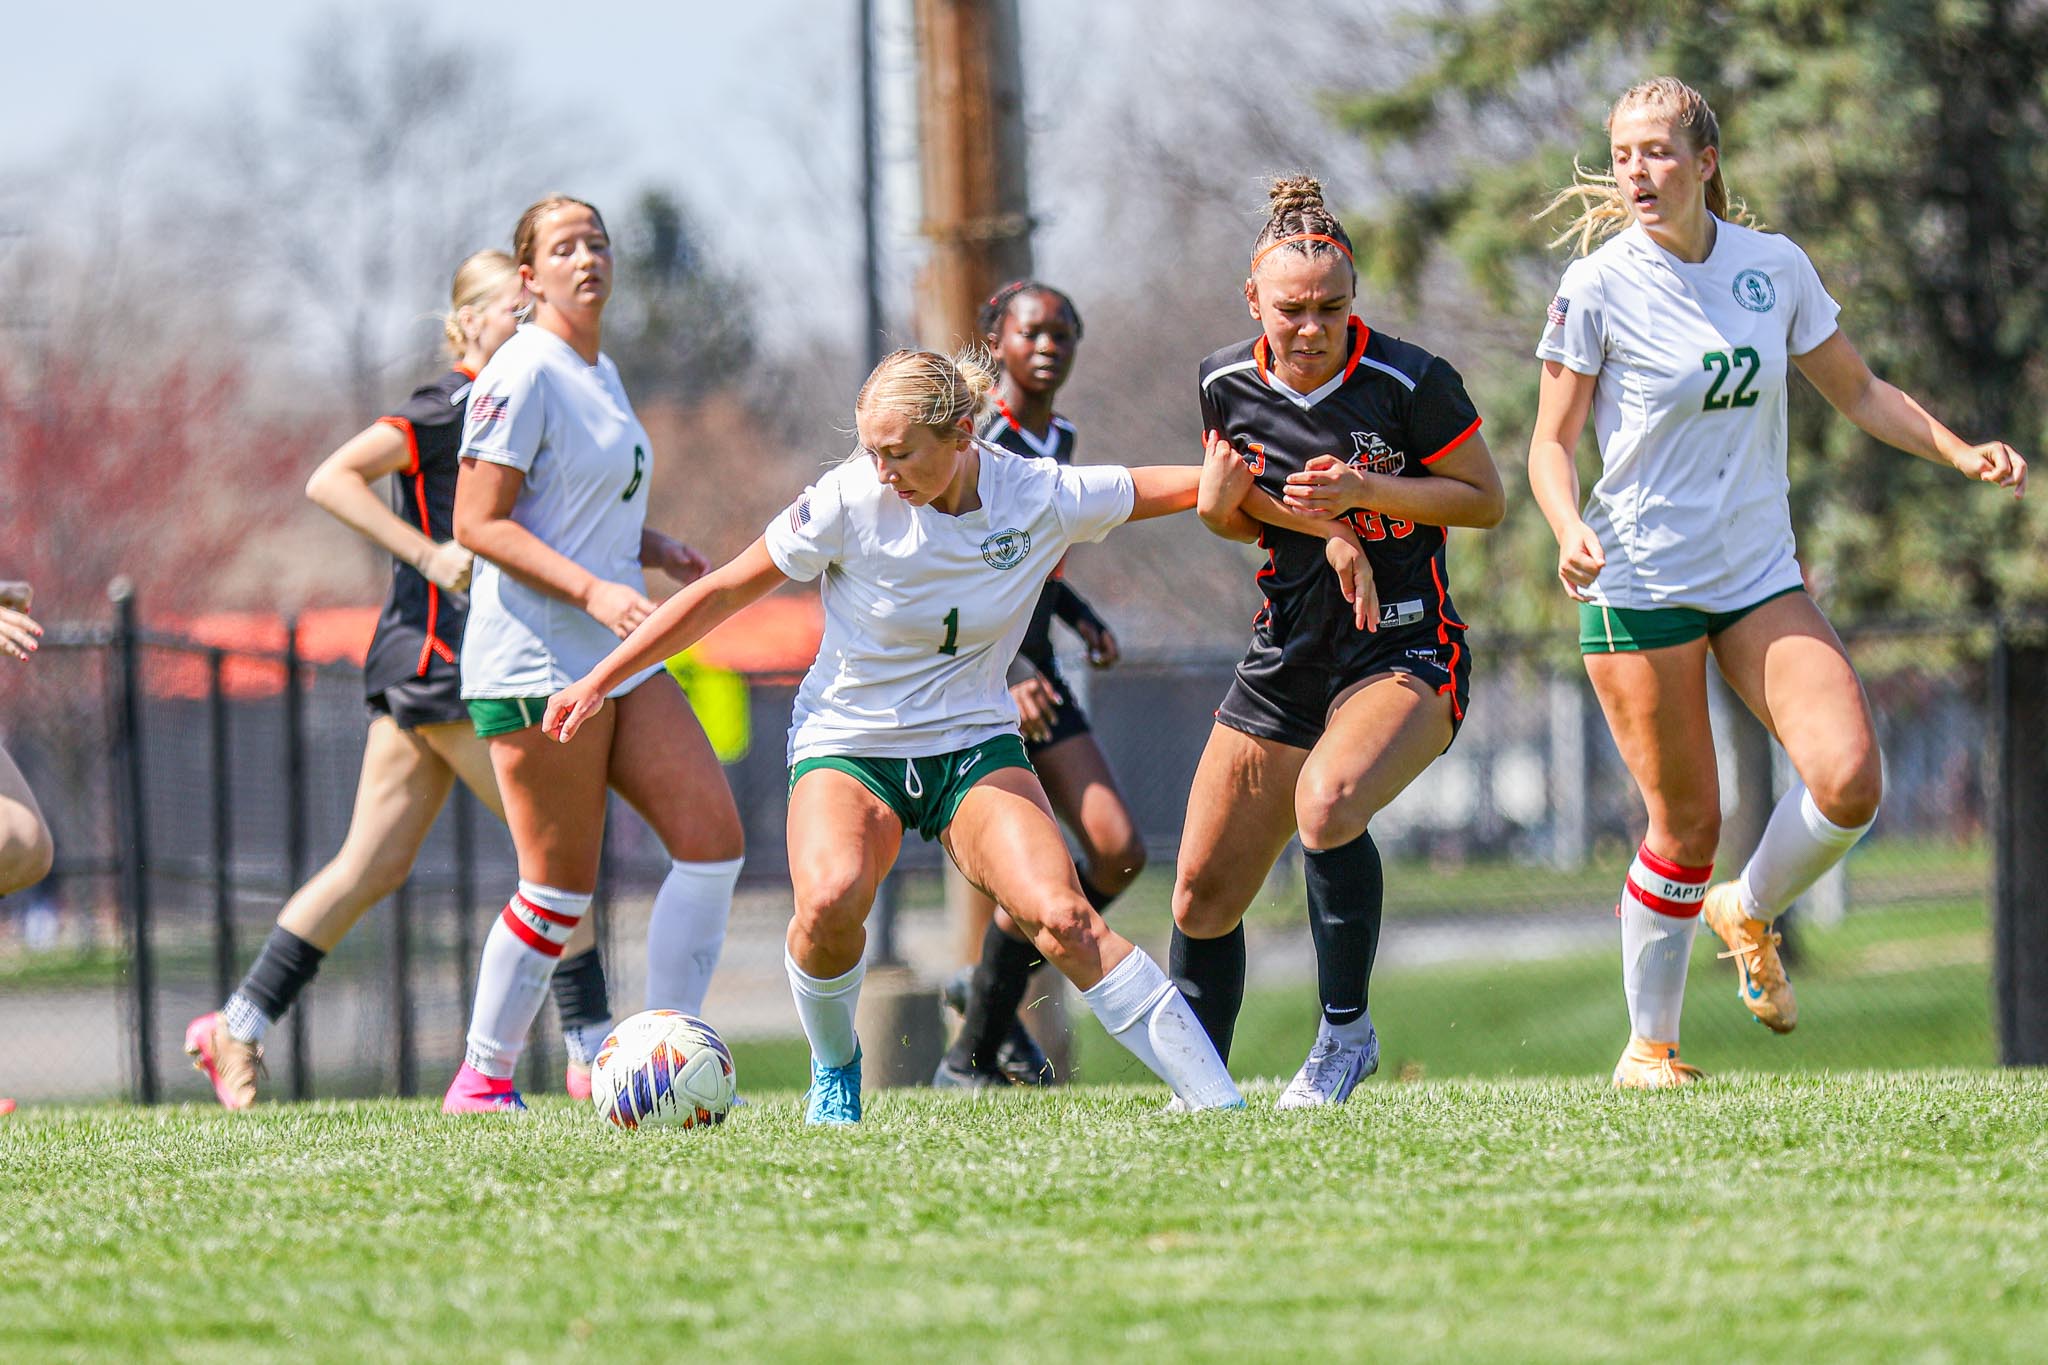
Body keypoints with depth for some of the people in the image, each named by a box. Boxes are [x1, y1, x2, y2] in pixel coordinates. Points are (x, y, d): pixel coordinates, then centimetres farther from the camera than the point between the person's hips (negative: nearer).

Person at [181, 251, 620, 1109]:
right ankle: (592, 1052, -3)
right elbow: (330, 480, -17)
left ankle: (237, 1029, 9)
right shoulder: (450, 408, -11)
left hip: (430, 670, 9)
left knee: (373, 866, 7)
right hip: (441, 657, -9)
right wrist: (429, 553, -22)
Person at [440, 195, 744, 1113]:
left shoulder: (600, 372, 17)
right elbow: (478, 522, -16)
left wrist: (654, 549, 9)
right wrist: (593, 590, -23)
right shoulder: (524, 373, -12)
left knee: (712, 837, -2)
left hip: (619, 658, 9)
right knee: (561, 887, -5)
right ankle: (482, 1080, 9)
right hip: (535, 664, -9)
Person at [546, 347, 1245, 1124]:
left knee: (1061, 917, -23)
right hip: (847, 741, -1)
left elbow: (1172, 489, 6)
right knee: (830, 898, -31)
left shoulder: (1042, 498, -12)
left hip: (974, 745, 1)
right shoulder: (851, 501, -16)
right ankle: (835, 1070, -1)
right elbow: (725, 592, -7)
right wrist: (597, 683, -5)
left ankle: (1211, 1097, -19)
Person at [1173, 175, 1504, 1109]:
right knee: (1202, 895, 6)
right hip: (1286, 661, 6)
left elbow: (1484, 499, -6)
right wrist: (1222, 501, -9)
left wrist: (1366, 491, -19)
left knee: (1328, 802, -35)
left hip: (1405, 655, -6)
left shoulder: (1409, 382, -15)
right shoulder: (1229, 385, 0)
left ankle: (1346, 1032, -17)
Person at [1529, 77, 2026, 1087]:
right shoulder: (1597, 286, -8)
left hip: (1760, 579, 3)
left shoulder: (1776, 267, 2)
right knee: (1687, 823, -4)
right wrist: (1571, 531, -22)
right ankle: (1648, 1046, 15)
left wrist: (1963, 453, 1)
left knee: (1848, 779, -14)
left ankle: (1748, 913, 17)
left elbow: (1857, 393, 14)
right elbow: (1551, 442, -3)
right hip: (1638, 586, -3)